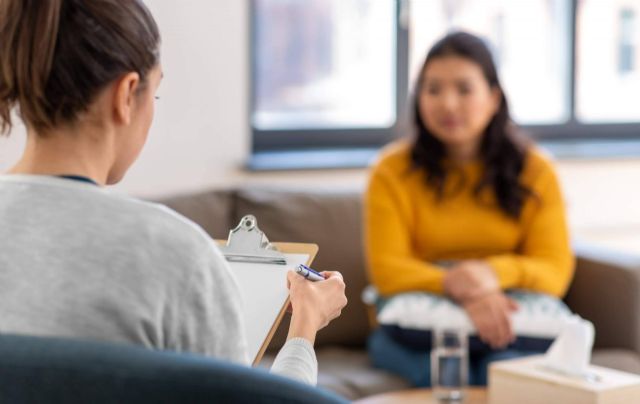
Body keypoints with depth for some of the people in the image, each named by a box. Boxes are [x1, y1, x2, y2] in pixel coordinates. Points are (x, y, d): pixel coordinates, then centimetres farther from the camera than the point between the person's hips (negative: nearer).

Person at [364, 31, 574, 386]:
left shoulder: (534, 171, 6)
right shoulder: (393, 171, 2)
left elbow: (555, 273, -2)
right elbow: (387, 269, -8)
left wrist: (494, 273, -24)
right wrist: (457, 288, -28)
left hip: (504, 321, 1)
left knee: (505, 368, -35)